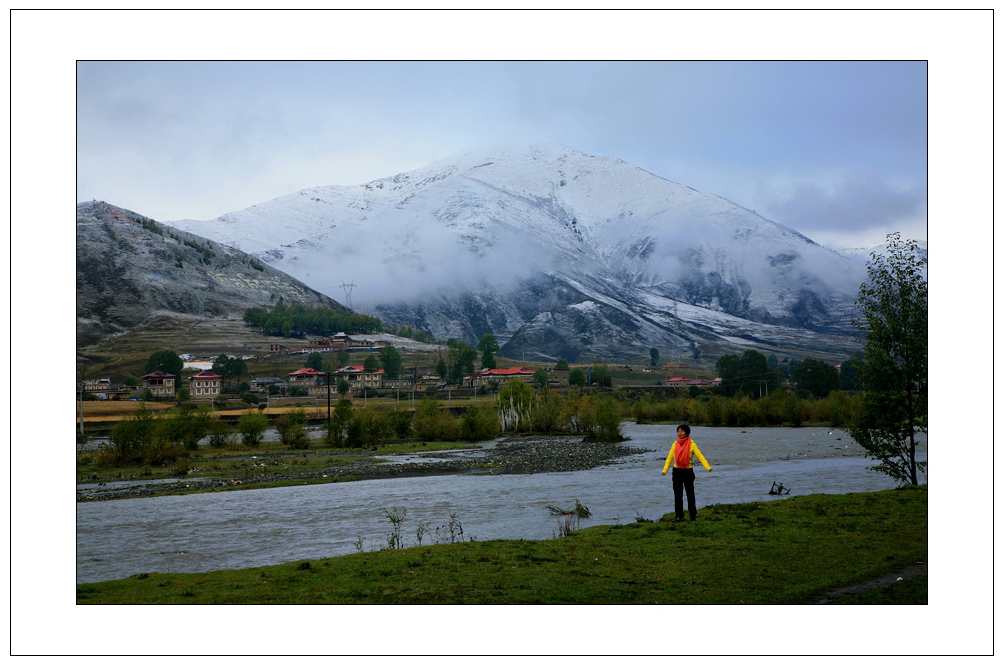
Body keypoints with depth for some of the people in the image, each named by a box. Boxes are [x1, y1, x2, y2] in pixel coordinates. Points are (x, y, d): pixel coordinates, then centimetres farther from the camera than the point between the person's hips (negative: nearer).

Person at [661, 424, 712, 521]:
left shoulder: (691, 444, -7)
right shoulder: (675, 444, 4)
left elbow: (699, 456, -14)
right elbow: (670, 457, 4)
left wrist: (708, 467, -28)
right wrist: (664, 470, -5)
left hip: (687, 471, -3)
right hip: (677, 471, 3)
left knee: (690, 494, 3)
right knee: (677, 495, 7)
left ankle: (693, 515, 17)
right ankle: (679, 516, 15)